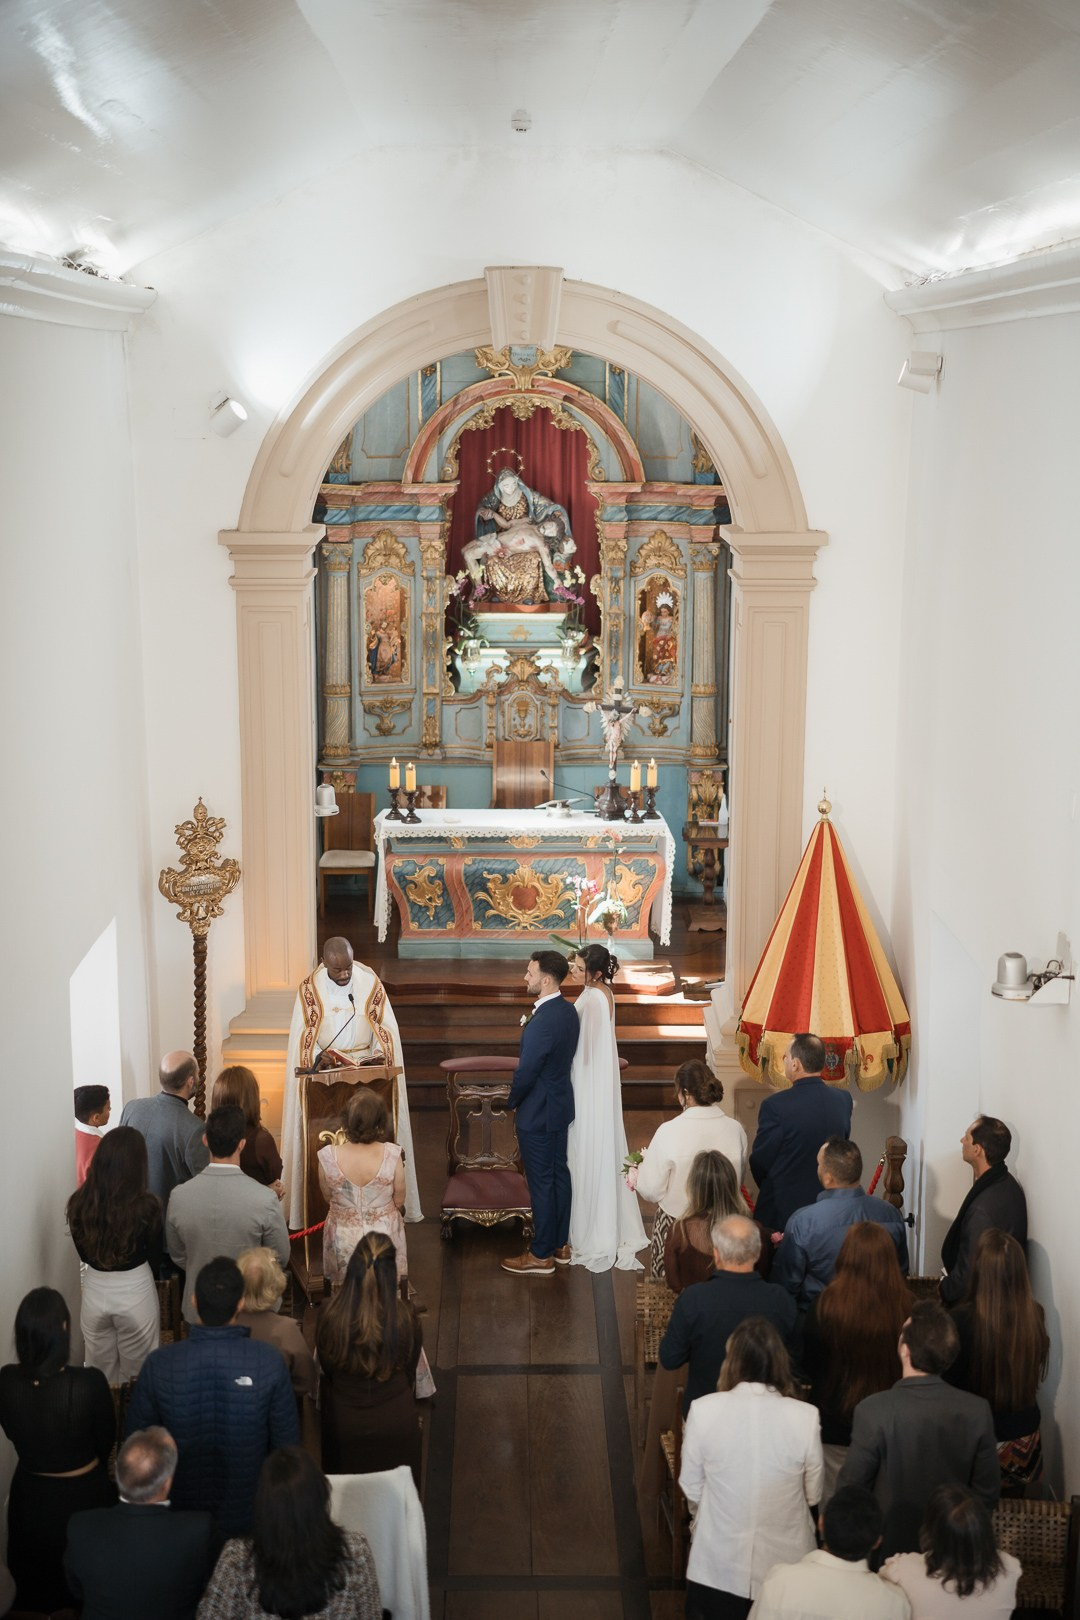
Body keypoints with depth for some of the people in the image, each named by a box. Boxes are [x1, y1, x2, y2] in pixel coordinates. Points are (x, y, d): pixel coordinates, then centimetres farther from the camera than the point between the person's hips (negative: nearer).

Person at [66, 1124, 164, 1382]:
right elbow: (156, 1259, -5)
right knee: (136, 1377, 16)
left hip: (94, 1292, 3)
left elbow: (83, 1253, 3)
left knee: (100, 1377, 21)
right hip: (136, 1294, -3)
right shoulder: (146, 1206, -21)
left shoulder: (79, 1202, -13)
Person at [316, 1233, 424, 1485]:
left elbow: (326, 1369, -4)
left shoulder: (331, 1315, -22)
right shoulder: (405, 1317, -21)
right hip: (397, 1422, 0)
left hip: (345, 1424, 0)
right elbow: (410, 1372, -3)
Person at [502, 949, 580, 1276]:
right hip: (561, 1105, 9)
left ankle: (541, 1255, 11)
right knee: (559, 1174, 17)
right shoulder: (568, 1011, 2)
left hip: (537, 1113, -9)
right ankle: (560, 1244, 28)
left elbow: (525, 1073, -22)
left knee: (541, 1183, 1)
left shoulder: (542, 1022, -27)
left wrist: (512, 1101, -4)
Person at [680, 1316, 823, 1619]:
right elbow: (813, 1494, -2)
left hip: (719, 1565, 0)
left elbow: (691, 1490, -4)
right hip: (784, 1563, 0)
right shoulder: (805, 1417, -17)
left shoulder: (704, 1410, -16)